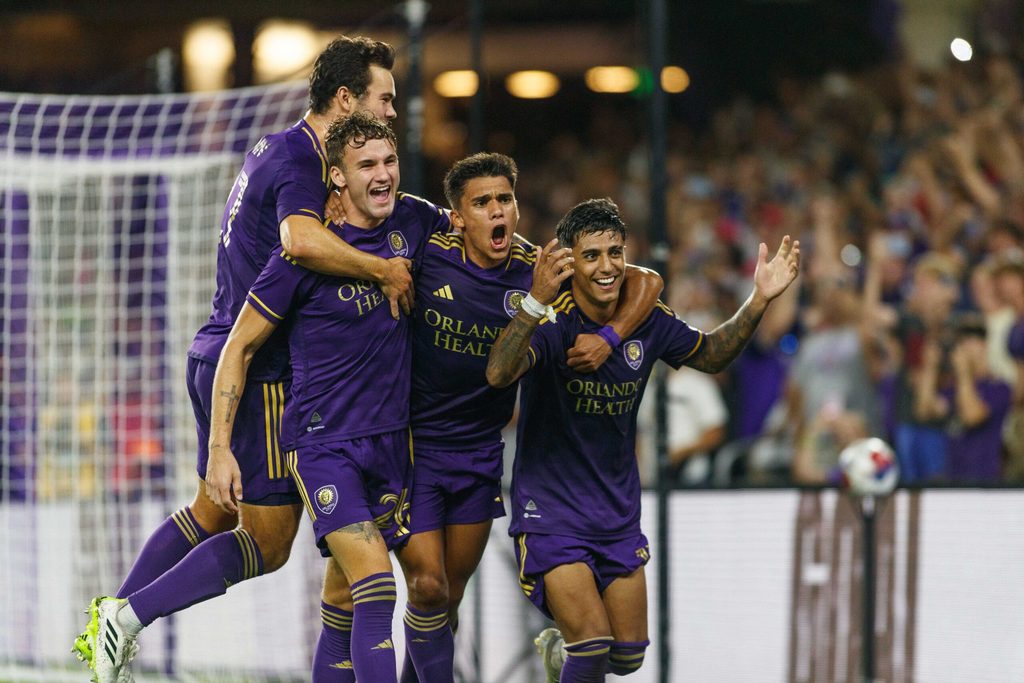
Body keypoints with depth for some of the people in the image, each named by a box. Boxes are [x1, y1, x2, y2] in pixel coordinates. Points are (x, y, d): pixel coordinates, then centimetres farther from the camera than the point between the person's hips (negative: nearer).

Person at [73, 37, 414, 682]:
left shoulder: (276, 149, 13)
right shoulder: (298, 164, -18)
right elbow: (302, 240, -39)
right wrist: (386, 270, -30)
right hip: (258, 370, -10)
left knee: (215, 510, 24)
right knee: (269, 541, -3)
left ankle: (114, 614, 27)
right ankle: (131, 615, -3)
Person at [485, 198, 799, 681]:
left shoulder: (646, 319, -3)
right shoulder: (552, 322, -20)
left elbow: (711, 355, 15)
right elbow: (498, 374, -39)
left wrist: (759, 301, 2)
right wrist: (535, 301, -52)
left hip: (618, 510, 6)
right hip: (550, 509, -6)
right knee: (592, 644, -19)